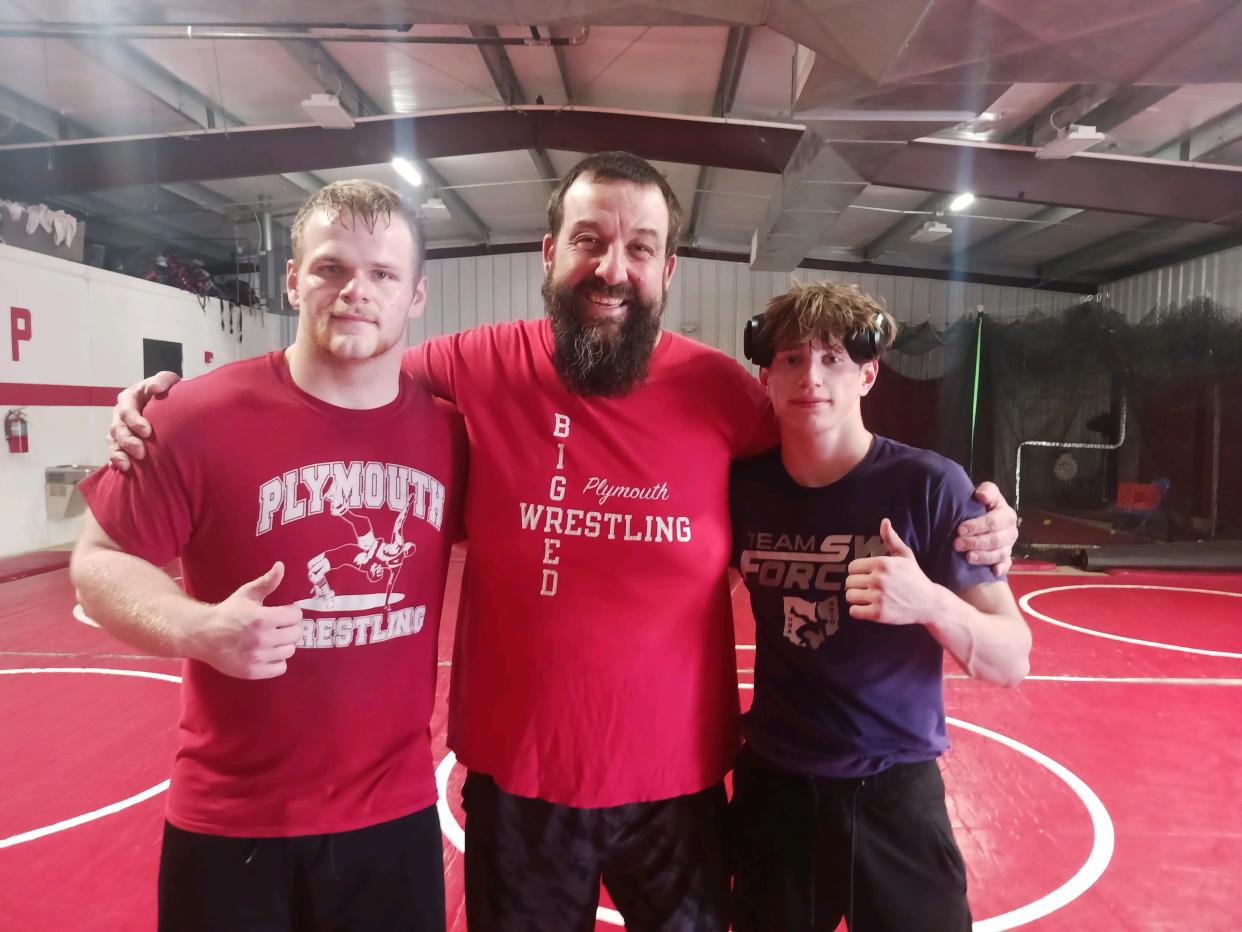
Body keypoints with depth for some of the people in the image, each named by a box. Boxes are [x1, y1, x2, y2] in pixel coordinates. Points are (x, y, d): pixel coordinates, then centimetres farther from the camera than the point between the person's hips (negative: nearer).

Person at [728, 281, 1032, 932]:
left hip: (894, 792, -2)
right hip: (772, 786, 3)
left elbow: (1011, 663, -11)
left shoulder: (929, 486, -14)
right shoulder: (742, 485, -6)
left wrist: (930, 602, -29)